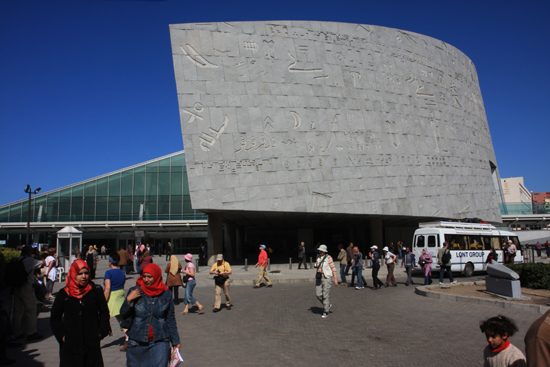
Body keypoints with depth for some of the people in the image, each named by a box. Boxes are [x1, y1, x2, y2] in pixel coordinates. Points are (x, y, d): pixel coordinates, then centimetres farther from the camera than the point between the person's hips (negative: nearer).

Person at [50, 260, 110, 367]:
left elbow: (104, 312, 6)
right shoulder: (64, 294, 1)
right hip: (70, 345, 0)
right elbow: (55, 318, 10)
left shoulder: (96, 291, 0)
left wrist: (101, 331, -2)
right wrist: (61, 335, 2)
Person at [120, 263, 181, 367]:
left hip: (160, 342, -1)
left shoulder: (166, 294, -1)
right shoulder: (134, 292, -2)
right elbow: (124, 315, 0)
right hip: (137, 343, 1)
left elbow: (171, 320, 7)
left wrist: (175, 341, 9)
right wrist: (128, 300, -16)